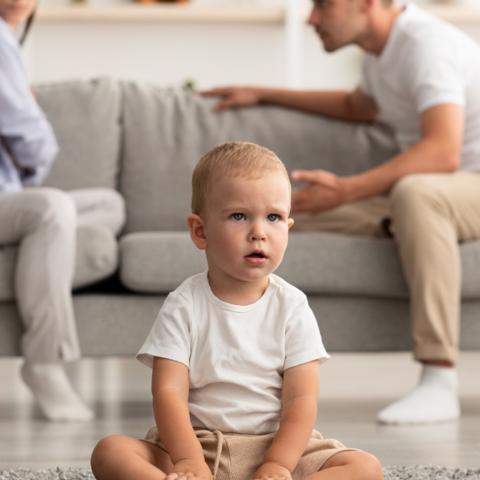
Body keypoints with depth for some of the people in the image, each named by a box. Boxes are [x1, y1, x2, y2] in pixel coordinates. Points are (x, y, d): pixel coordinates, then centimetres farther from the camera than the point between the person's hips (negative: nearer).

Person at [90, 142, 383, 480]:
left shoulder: (292, 307, 3)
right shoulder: (184, 307, 0)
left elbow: (301, 398, -5)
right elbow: (168, 391, -9)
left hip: (276, 444, 1)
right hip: (197, 445, -1)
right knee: (109, 452, -25)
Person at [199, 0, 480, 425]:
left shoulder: (426, 43, -20)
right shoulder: (383, 47, 11)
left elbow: (443, 152, -35)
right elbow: (359, 108, 35)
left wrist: (346, 190, -38)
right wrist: (265, 96, 32)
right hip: (418, 199, 9)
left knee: (415, 191, -42)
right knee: (293, 213, -2)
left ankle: (440, 381, -42)